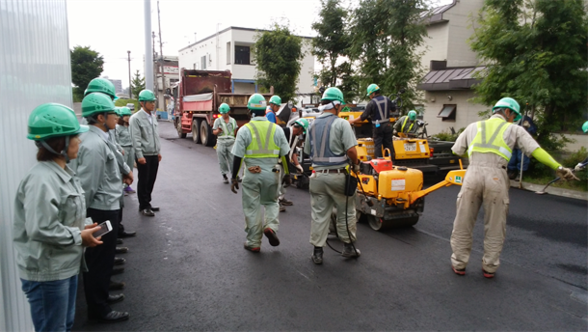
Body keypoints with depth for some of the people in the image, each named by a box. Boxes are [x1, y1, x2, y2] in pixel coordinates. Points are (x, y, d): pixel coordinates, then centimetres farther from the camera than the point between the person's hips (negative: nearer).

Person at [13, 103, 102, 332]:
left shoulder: (63, 172, 7)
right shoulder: (41, 180, -25)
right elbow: (40, 229, -30)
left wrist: (84, 225, 0)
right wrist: (79, 237, -19)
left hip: (67, 266, 10)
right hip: (47, 273, -9)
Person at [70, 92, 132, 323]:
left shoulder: (99, 139, 8)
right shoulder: (95, 145, -24)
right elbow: (86, 184, -24)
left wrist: (119, 176, 7)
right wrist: (83, 215, -16)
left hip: (106, 208, 10)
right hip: (101, 211, -10)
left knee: (102, 258, 23)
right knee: (99, 260, 5)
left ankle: (101, 296, 41)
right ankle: (99, 309, 21)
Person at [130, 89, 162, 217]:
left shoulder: (153, 117, 11)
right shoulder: (136, 118, -11)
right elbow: (136, 138, -16)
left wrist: (158, 151, 16)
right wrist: (140, 155, -19)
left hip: (154, 155, 7)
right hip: (144, 155, -7)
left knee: (151, 180, 13)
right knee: (143, 181, 2)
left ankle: (148, 203, 26)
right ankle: (143, 206, 13)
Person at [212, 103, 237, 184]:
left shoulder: (233, 120, 12)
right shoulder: (218, 121, 5)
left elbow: (235, 130, 23)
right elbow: (214, 132, 2)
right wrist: (218, 130, -19)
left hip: (231, 143, 1)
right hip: (221, 143, -1)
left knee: (232, 159, -2)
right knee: (222, 160, 2)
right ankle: (224, 175, 14)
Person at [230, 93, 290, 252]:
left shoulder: (245, 130, -6)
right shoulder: (277, 129, 1)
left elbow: (237, 156, -7)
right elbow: (285, 154, 5)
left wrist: (234, 177, 1)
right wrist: (287, 173, 17)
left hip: (252, 174, -2)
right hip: (272, 173, 2)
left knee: (252, 207, 9)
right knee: (271, 202, 23)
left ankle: (254, 243, 16)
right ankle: (271, 226, -1)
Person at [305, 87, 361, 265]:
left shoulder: (313, 125, 9)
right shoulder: (341, 123, -9)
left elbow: (308, 151, 15)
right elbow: (351, 149, -16)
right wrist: (356, 165, 0)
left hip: (318, 175, 5)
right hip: (337, 175, -4)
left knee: (319, 214, 9)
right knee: (346, 211, 13)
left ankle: (317, 251, 14)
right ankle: (349, 246, 22)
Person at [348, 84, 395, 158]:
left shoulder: (371, 103, -14)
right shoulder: (387, 99, 2)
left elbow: (364, 116, -13)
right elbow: (393, 109, 16)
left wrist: (353, 121, -2)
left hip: (378, 127, -5)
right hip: (387, 125, 5)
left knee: (377, 144, 2)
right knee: (388, 143, 13)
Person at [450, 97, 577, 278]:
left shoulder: (474, 126, 23)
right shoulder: (514, 129, 16)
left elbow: (456, 150, 22)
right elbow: (535, 150, 6)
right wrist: (558, 167, 6)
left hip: (473, 174, 2)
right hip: (496, 177, -1)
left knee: (463, 223, 11)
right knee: (494, 227, 13)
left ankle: (459, 263, 19)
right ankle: (489, 267, 21)